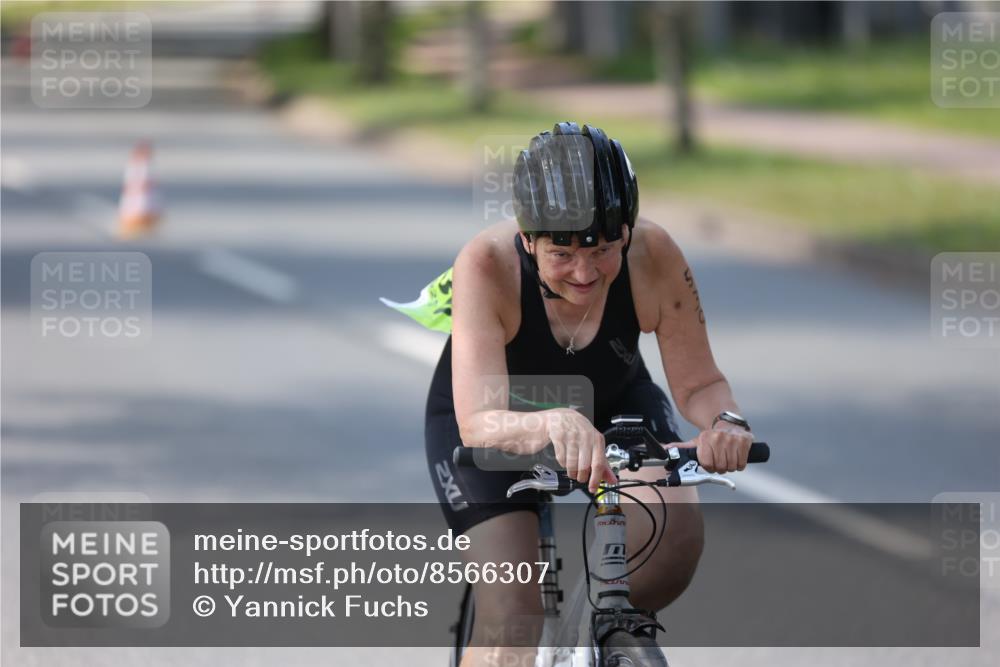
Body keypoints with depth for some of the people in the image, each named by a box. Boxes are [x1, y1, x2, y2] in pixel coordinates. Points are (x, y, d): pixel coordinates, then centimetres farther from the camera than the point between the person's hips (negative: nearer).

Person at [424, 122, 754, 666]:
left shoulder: (653, 257, -29)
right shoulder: (486, 264, -36)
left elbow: (697, 383, -20)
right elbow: (478, 423, -42)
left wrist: (726, 421, -44)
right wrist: (553, 425, -64)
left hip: (613, 402, 2)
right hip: (499, 422, -2)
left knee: (675, 532, -25)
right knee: (512, 617, -20)